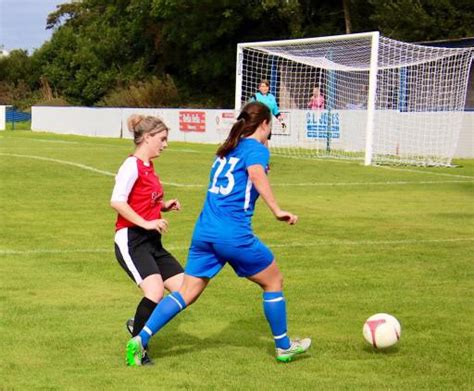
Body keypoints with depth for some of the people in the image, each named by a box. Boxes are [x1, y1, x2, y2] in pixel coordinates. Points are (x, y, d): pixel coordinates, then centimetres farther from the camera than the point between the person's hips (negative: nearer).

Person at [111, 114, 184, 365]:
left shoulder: (148, 167, 17)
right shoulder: (132, 165, -10)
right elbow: (117, 201, -21)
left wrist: (164, 206, 9)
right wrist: (146, 223, -24)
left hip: (152, 241, 9)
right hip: (131, 240, -9)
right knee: (155, 291, -25)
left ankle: (139, 326, 21)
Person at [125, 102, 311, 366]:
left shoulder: (227, 150, 20)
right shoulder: (256, 148, -2)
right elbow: (256, 173, -22)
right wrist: (277, 210, -27)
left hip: (204, 232, 7)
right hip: (234, 235, -7)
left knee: (187, 293, 7)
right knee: (273, 282, 14)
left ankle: (140, 340, -5)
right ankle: (284, 347, 24)